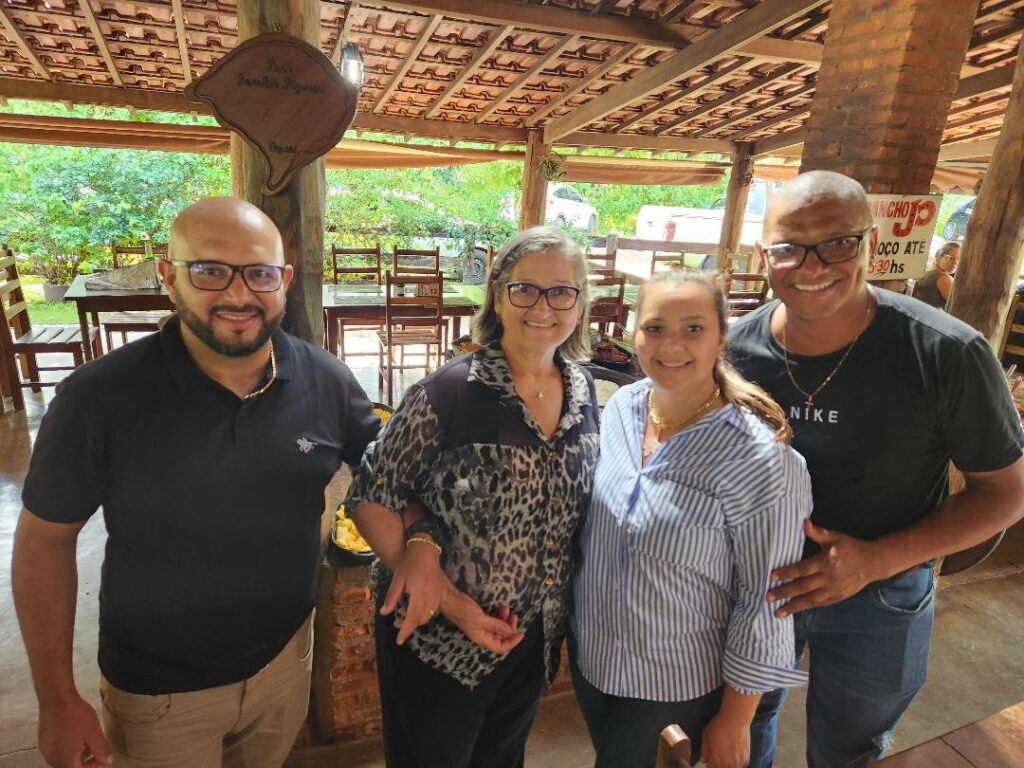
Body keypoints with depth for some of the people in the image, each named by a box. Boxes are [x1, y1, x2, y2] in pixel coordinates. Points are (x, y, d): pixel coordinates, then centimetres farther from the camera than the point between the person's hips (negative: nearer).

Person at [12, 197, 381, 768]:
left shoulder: (327, 382, -15)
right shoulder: (98, 398, -21)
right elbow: (46, 538, -10)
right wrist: (58, 700, -7)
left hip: (288, 655, 3)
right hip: (157, 691, -2)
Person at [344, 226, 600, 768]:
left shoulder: (583, 392, -5)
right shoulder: (448, 393, -21)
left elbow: (562, 508, 1)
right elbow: (368, 500, -15)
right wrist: (451, 602, -20)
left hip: (534, 641, 5)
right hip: (439, 644, -4)